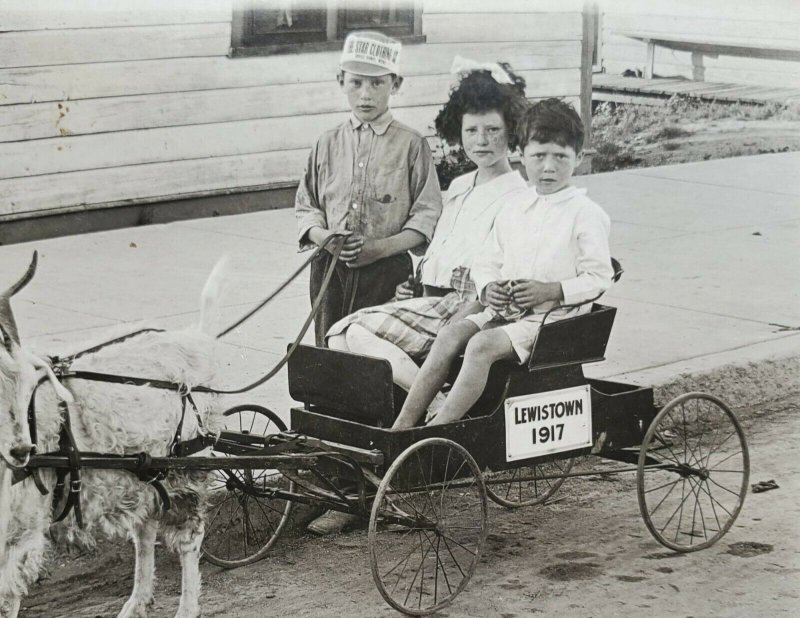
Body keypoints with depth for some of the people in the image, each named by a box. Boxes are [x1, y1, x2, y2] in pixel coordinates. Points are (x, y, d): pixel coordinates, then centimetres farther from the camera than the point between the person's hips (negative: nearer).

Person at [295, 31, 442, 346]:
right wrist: (324, 236, -8)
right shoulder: (328, 144, 11)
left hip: (387, 270, -3)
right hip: (330, 269, 3)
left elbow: (427, 215, -1)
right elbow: (306, 206, 14)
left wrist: (382, 247, -15)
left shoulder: (411, 145, 1)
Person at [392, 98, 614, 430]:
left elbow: (599, 277, -7)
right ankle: (403, 424, -24)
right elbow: (486, 262, 18)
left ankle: (437, 431, -32)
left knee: (483, 345, -30)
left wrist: (552, 290, -19)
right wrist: (487, 288, -4)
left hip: (553, 314, -6)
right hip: (503, 310, 6)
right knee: (451, 334, -20)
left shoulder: (586, 214, -3)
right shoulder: (513, 209, 14)